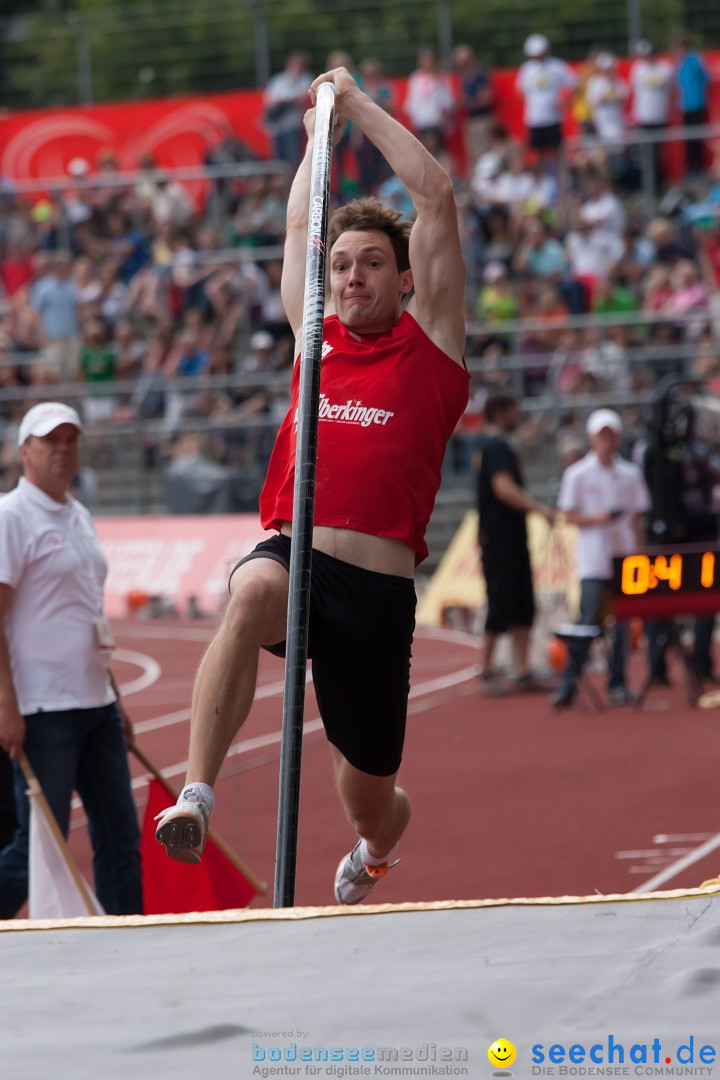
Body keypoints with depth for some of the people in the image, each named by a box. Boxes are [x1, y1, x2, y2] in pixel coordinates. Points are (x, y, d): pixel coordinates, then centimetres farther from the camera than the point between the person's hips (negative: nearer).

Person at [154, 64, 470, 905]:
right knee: (253, 593, -38)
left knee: (367, 794, 10)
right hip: (292, 553, 1)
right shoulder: (317, 336, 16)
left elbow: (436, 195, 4)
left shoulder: (429, 344, 8)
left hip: (376, 588, -1)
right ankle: (195, 798, -48)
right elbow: (299, 223, 29)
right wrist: (320, 129, 35)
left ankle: (373, 851, 50)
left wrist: (358, 103, 10)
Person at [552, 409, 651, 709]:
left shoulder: (630, 475, 10)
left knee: (622, 621, 4)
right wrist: (596, 518, -17)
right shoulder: (577, 475, 0)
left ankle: (617, 684, 10)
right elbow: (569, 515, 0)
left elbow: (637, 518, 14)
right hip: (594, 560, -4)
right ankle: (569, 683, -7)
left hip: (624, 558, 4)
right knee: (589, 619, -11)